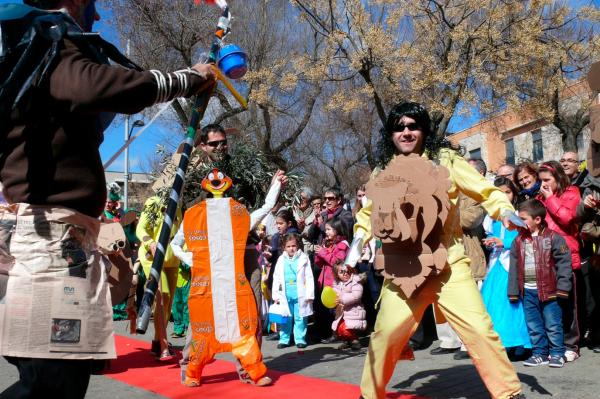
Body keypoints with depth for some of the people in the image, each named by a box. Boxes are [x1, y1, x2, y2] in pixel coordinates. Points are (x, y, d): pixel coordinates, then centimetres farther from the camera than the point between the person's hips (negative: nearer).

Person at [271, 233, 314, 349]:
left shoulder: (303, 259, 0)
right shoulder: (281, 260, 7)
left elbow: (309, 278, -2)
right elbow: (276, 278, 9)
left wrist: (309, 295, -6)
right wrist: (276, 295, 4)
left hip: (300, 295, -2)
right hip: (285, 296, 2)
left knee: (300, 318, 4)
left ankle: (300, 339, 13)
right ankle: (284, 339, 16)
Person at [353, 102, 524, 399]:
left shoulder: (444, 159, 1)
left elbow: (483, 190, 0)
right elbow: (369, 214, 19)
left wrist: (505, 211, -20)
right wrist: (359, 242, 1)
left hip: (448, 263, -2)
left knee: (479, 328, -9)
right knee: (386, 333, 1)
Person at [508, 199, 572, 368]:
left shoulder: (553, 238, -7)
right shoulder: (518, 240, 7)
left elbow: (564, 262, -8)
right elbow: (514, 267, 8)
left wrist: (562, 287, -13)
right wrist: (513, 291, 5)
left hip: (548, 289, -5)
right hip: (527, 291, 5)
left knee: (553, 324, 3)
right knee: (533, 325, 11)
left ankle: (557, 354, 16)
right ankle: (540, 353, 22)